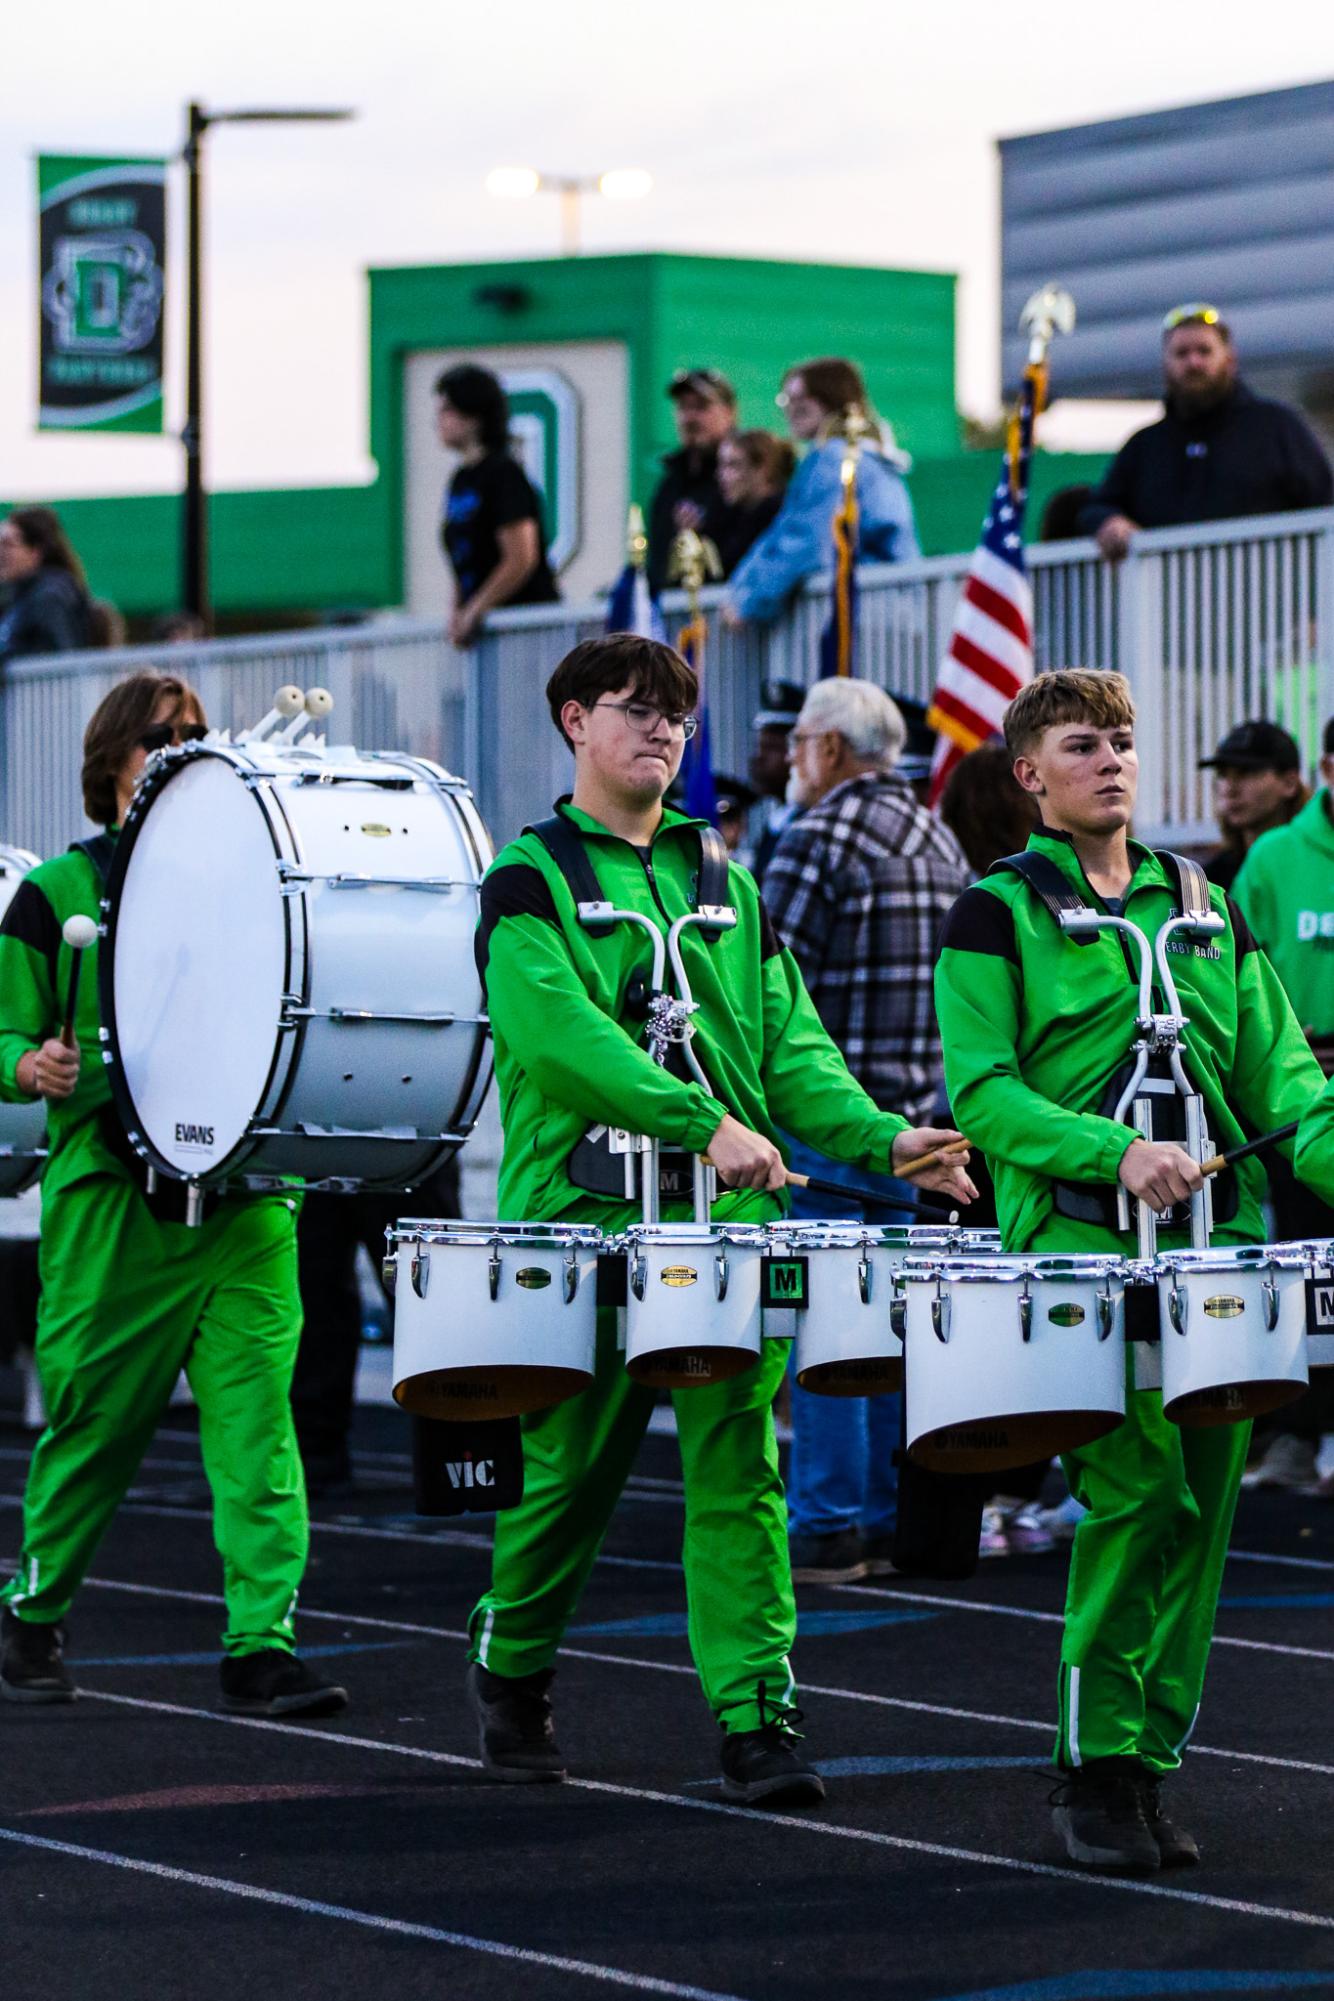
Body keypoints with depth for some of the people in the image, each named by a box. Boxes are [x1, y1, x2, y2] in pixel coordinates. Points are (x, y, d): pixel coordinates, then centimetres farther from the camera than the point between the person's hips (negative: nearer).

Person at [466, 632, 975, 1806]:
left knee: (739, 1466, -5)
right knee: (573, 1466, 4)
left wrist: (880, 1137, -4)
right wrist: (703, 1124, -24)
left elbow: (791, 1042, 13)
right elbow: (557, 1028, -15)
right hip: (585, 1217, -4)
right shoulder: (531, 876, 0)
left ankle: (758, 1716, -7)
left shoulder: (724, 884, 18)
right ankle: (512, 1668, 27)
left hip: (727, 1221, 4)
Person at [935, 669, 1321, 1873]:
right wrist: (1112, 1153, -21)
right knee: (1139, 1489, -16)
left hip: (1220, 1241, 5)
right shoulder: (997, 915, 4)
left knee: (1200, 1511, 2)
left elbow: (1278, 1072, 14)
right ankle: (1098, 1767, -6)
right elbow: (981, 1089, -6)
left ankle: (1151, 1762, 11)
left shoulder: (1202, 906, 19)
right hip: (1081, 1240, -5)